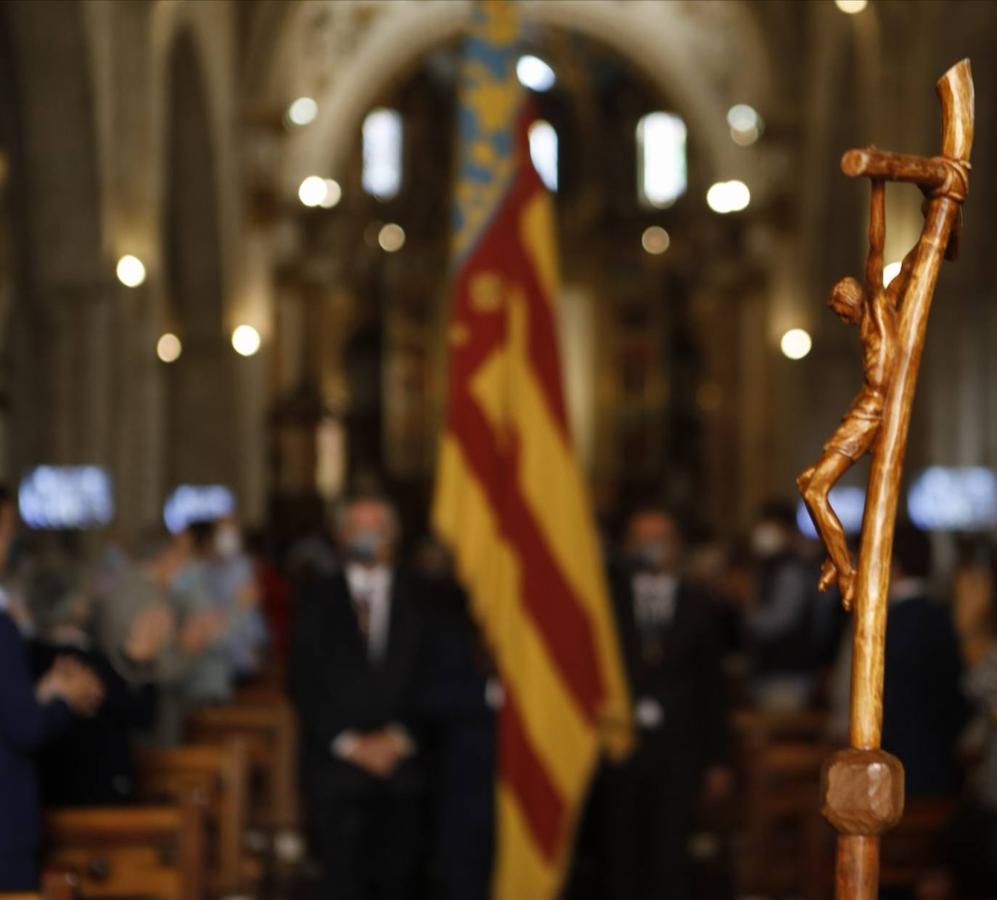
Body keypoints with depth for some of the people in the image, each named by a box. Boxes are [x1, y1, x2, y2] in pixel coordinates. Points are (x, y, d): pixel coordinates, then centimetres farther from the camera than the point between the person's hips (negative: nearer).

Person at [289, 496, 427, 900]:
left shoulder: (417, 599, 9)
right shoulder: (317, 600, 9)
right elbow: (304, 683, 3)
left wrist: (398, 738, -7)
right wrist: (349, 743, -6)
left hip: (401, 765, 1)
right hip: (338, 766, -1)